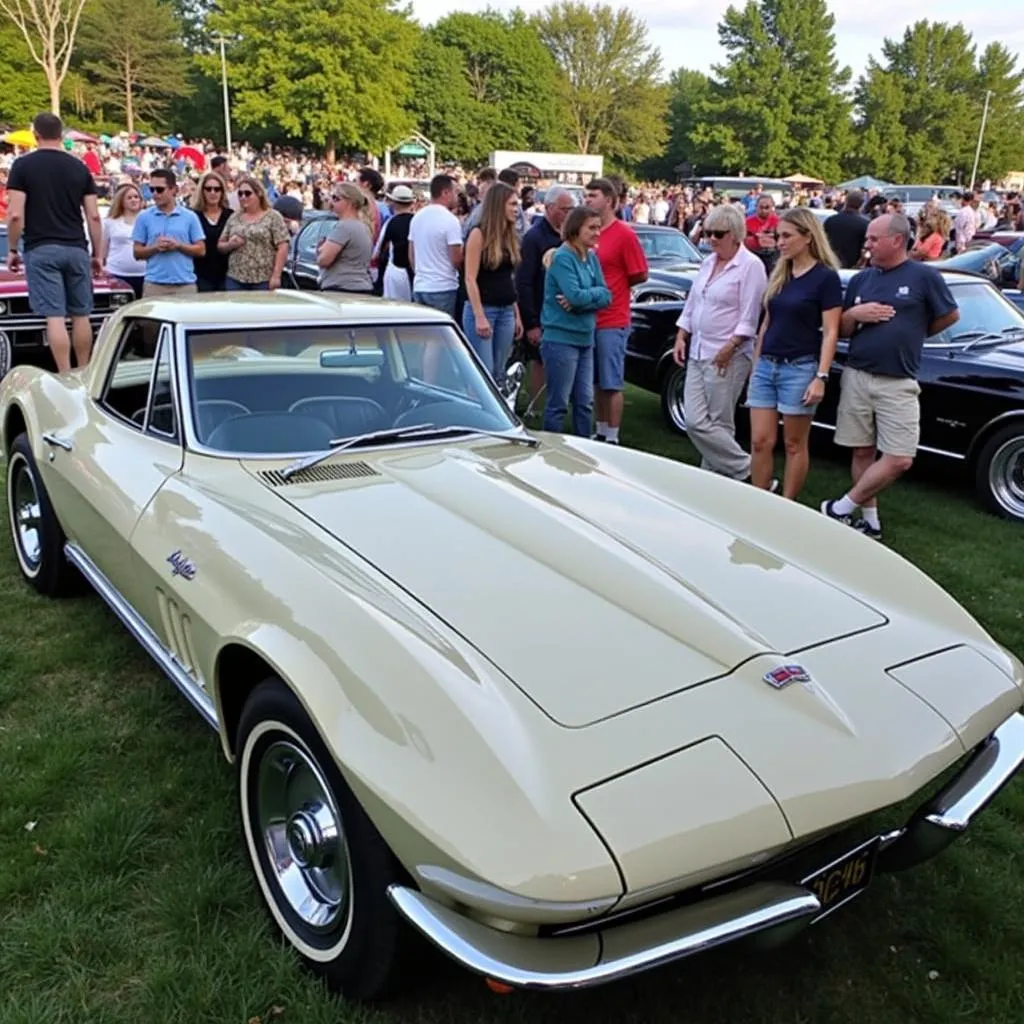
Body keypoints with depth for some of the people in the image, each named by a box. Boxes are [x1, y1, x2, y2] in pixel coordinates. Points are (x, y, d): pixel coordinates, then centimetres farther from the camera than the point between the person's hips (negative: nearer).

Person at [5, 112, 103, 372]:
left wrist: (12, 249, 5)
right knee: (81, 315, 9)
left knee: (55, 316, -6)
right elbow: (94, 217, 5)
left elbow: (15, 215, -7)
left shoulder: (23, 165, -1)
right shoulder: (80, 168, 7)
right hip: (77, 249, 3)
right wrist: (98, 254, 12)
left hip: (41, 250, -3)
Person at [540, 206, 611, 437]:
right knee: (558, 403, 0)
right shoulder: (562, 258, -11)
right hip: (561, 338, -7)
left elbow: (606, 296, 2)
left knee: (585, 401, 11)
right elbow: (575, 295, -23)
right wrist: (595, 292, -5)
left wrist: (581, 300, -13)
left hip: (585, 338, 7)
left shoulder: (592, 258, 10)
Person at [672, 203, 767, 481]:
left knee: (717, 426, -6)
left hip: (728, 357, -7)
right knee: (695, 423, 3)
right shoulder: (708, 263, 14)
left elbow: (749, 318, -13)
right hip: (698, 353, 7)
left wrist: (729, 348, -19)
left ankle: (747, 474, 9)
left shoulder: (751, 266, -8)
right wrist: (681, 337, 10)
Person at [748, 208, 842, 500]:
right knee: (760, 442, 3)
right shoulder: (778, 274, 11)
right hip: (766, 366, 6)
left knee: (794, 445, 4)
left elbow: (830, 332, -10)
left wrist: (821, 377, -17)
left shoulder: (826, 277, -6)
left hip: (799, 369, -6)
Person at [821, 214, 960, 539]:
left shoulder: (924, 276, -2)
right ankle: (869, 519, 17)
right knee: (862, 452, 6)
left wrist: (911, 335, 11)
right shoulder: (861, 279, 9)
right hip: (856, 377, 3)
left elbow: (951, 316, 7)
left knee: (899, 460, -9)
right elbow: (841, 330, 12)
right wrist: (855, 313, -8)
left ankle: (842, 508, 4)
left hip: (898, 383, -3)